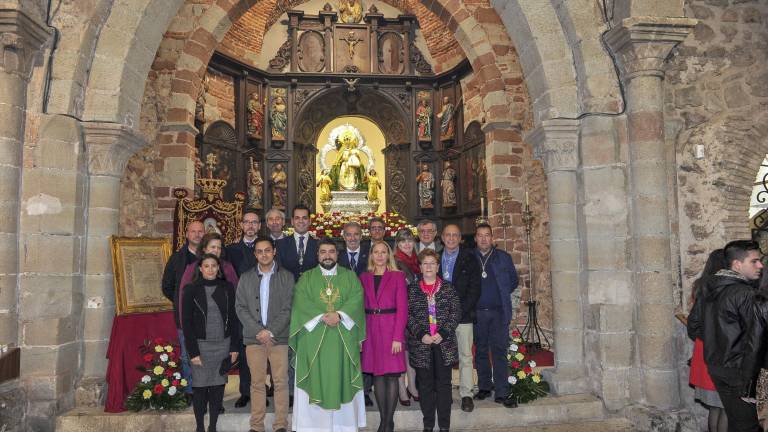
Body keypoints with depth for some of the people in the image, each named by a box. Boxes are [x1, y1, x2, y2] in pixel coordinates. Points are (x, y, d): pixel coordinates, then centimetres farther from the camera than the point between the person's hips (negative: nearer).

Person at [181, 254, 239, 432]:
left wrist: (234, 347, 3)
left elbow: (233, 318, 6)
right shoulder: (191, 289, -3)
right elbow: (186, 322, -4)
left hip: (223, 345, 2)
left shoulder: (227, 288, 3)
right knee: (200, 387, 3)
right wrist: (193, 351, -8)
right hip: (201, 345, -2)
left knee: (218, 386, 6)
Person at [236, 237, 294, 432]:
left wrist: (271, 331, -11)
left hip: (279, 337, -1)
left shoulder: (286, 277, 3)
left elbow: (288, 308, -2)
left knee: (281, 382, 0)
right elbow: (240, 307, 3)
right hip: (253, 337, 1)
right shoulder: (246, 278, 8)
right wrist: (258, 330, -8)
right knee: (257, 382, 6)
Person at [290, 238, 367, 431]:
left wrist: (339, 315, -18)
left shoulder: (350, 276, 10)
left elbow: (356, 300, -3)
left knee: (342, 379, 3)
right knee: (315, 380, -1)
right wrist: (322, 317, -17)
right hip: (314, 339, 0)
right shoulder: (306, 278, 8)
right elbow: (301, 303, -5)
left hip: (343, 339, 1)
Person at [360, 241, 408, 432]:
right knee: (377, 375, 6)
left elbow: (402, 308, -5)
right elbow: (361, 307, 8)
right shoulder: (364, 277, 10)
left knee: (391, 376, -1)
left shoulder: (397, 276, 0)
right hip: (371, 330, 3)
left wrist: (398, 337, -12)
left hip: (391, 328, -3)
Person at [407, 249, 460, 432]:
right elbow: (407, 315, -1)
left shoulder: (447, 288, 5)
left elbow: (456, 312, -1)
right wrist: (421, 334, -13)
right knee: (425, 384, 7)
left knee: (444, 383, 4)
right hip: (421, 344, 0)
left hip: (445, 343, 0)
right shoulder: (412, 289, 5)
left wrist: (443, 333, -12)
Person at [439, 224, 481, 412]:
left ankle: (466, 394, 8)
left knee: (465, 356, 0)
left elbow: (475, 289, -1)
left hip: (463, 314, -2)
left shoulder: (469, 259, 4)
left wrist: (461, 310, -10)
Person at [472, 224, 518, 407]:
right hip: (477, 312, 1)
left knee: (499, 351, -4)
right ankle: (484, 387, 21)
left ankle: (501, 393, -2)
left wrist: (501, 295, 6)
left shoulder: (503, 257, 7)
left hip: (499, 311, 0)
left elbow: (513, 280, 14)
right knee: (481, 351, 9)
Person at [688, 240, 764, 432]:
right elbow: (754, 341, -22)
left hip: (714, 367, 8)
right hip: (736, 371, -8)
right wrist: (747, 383, -18)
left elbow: (693, 323, 15)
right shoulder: (748, 295, -18)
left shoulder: (709, 288, 6)